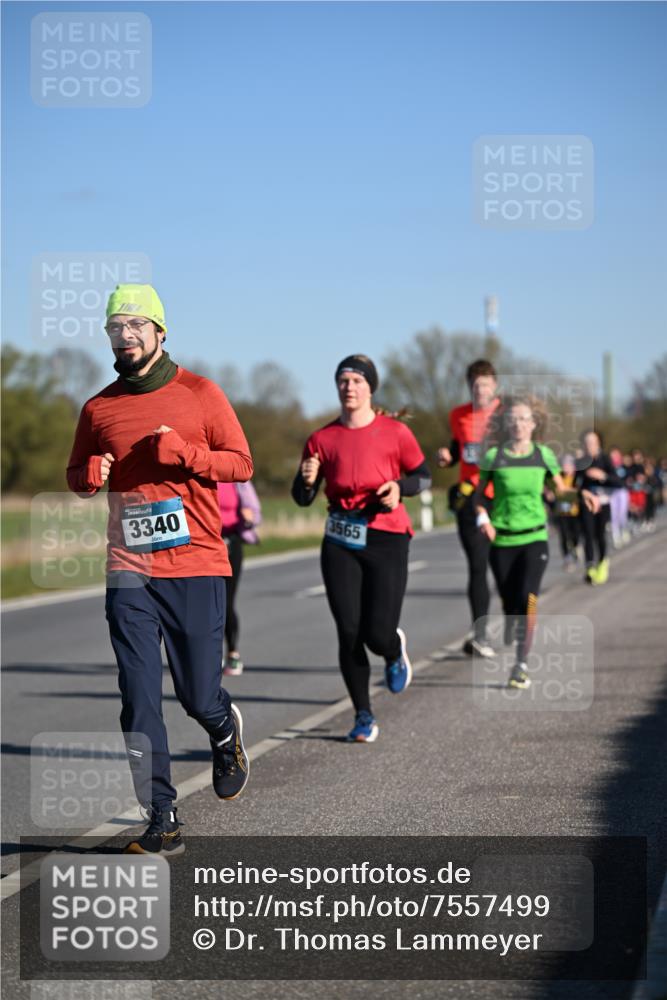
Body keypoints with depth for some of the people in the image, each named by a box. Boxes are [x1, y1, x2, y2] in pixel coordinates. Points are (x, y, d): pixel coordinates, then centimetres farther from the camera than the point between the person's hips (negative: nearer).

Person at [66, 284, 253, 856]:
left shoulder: (199, 394, 2)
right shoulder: (98, 408, 10)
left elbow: (241, 464, 1)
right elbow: (77, 478, 21)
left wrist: (183, 452, -15)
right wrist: (91, 475, -4)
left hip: (196, 567, -2)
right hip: (129, 572, 2)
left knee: (199, 695, 4)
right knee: (139, 703, -5)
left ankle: (226, 731, 41)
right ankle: (163, 822, 0)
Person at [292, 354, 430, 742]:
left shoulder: (395, 432, -2)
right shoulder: (322, 439, 3)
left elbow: (424, 476, 8)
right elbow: (302, 498, 5)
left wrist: (400, 487, -13)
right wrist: (307, 480, -17)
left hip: (386, 539, -2)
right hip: (340, 542, 2)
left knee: (378, 634, -8)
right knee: (349, 633, -3)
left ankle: (394, 651, 32)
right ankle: (364, 717, 11)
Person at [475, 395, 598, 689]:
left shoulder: (544, 455, 2)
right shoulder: (494, 457, -3)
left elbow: (560, 490, 14)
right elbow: (479, 495, 6)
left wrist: (581, 493, -5)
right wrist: (483, 518, -13)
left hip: (534, 537, 0)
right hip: (502, 540, 0)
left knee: (528, 597, -17)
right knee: (509, 602, 4)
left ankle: (521, 665, -13)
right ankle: (511, 626, 43)